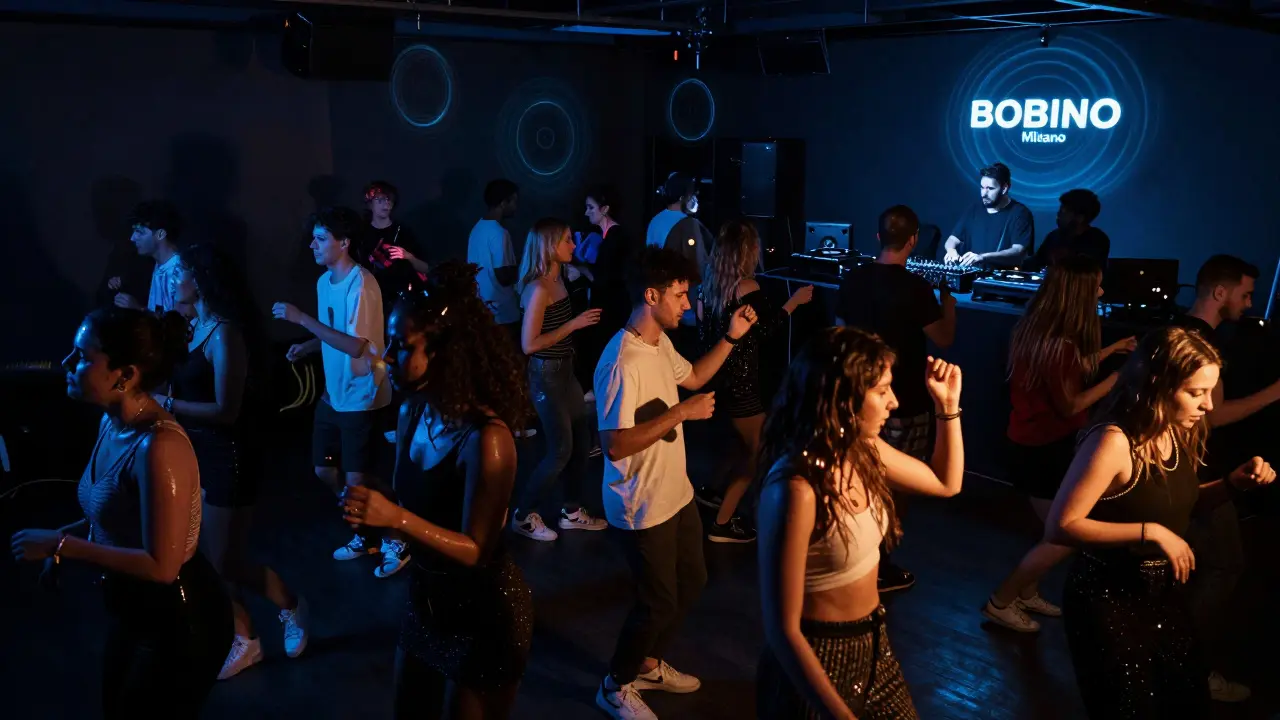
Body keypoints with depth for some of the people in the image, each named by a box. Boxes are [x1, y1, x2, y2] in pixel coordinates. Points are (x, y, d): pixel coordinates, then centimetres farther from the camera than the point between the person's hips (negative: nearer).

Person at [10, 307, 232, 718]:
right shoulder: (113, 422, -3)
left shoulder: (159, 446, -31)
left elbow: (161, 565, -30)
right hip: (133, 611, 9)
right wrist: (65, 537, -4)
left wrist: (62, 544, -24)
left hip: (179, 622, -9)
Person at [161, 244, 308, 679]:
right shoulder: (196, 327, 6)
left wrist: (165, 404, -21)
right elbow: (183, 384, 8)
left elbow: (226, 411, -24)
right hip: (202, 453, 9)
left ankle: (290, 607, 28)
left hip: (229, 457, -9)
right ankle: (244, 640, 30)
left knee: (228, 563, 2)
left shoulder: (225, 333, -21)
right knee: (210, 559, 14)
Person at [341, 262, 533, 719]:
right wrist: (373, 514, -12)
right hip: (426, 597, 7)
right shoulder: (413, 411, -6)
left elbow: (476, 549, -24)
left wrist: (396, 519, -34)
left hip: (484, 613, -7)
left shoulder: (486, 437, -29)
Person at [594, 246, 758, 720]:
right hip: (642, 508, -9)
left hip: (677, 494, 9)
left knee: (692, 582, 22)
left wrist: (731, 338, 7)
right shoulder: (622, 363, -29)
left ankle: (648, 663, 41)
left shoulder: (661, 342, 1)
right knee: (658, 601, 4)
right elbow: (614, 445, -31)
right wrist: (680, 413, -28)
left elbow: (693, 377, 20)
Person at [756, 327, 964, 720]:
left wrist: (948, 404, 2)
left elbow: (947, 483, 13)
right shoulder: (796, 489, -30)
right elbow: (782, 630, -27)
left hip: (872, 644, 7)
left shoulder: (863, 449, -6)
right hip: (819, 658, -7)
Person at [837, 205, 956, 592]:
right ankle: (879, 567, 15)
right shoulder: (915, 287, -19)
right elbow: (944, 339, -9)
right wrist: (948, 300, 6)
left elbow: (841, 331, 8)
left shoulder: (852, 279, -2)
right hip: (903, 402, -6)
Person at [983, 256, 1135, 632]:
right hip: (1043, 450, -9)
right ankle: (1001, 602, 13)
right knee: (1066, 536, 3)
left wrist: (1110, 350, 20)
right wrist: (1116, 378, -12)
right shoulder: (1058, 344, -28)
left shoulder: (1040, 329, 2)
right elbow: (1069, 405, -20)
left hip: (1037, 443, 9)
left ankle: (1026, 593, 32)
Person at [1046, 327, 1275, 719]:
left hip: (1166, 594, 8)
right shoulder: (1113, 442, -26)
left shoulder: (1181, 434, -2)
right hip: (1109, 600, -7)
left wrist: (1233, 483, -3)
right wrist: (1149, 532, -29)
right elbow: (1060, 526, -27)